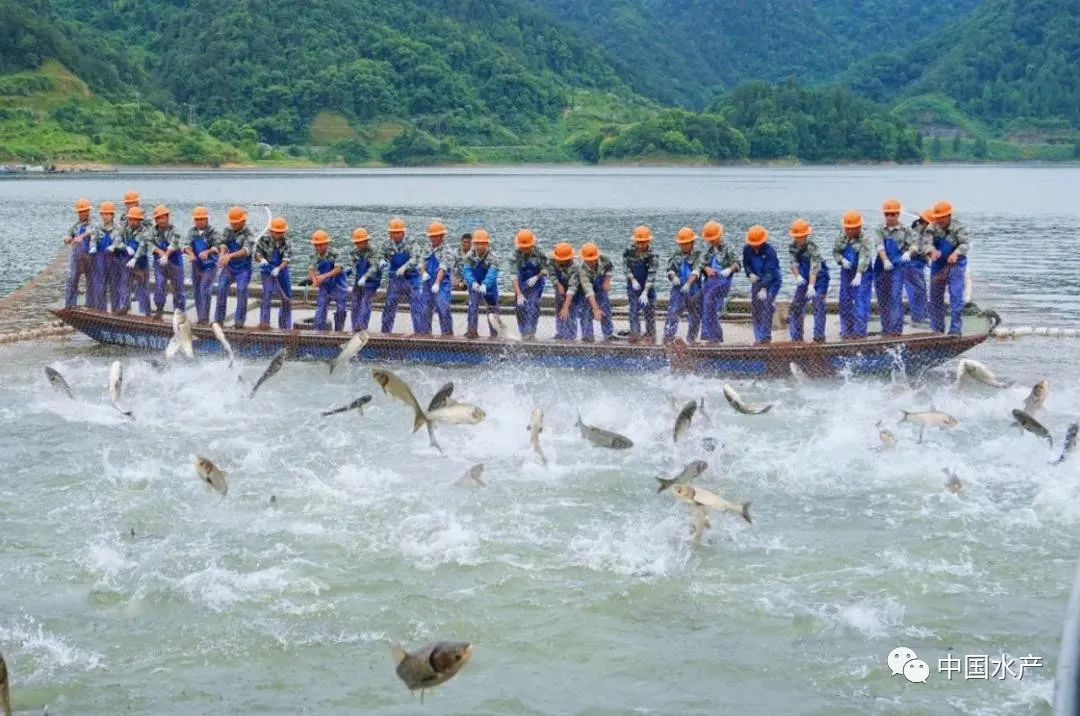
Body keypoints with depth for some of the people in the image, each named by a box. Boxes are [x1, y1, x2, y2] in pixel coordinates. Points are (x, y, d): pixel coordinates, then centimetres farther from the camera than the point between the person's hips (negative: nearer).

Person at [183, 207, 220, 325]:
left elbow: (217, 246, -22)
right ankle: (199, 316, 19)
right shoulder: (192, 232, 7)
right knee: (196, 291, 10)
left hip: (209, 265, -6)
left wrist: (208, 252, -42)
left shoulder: (212, 232, -8)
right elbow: (187, 244, -7)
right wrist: (190, 253, -29)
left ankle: (204, 318, -14)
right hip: (196, 265, 6)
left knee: (205, 290, -14)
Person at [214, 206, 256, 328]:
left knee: (241, 291, -11)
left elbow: (246, 250, -30)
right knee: (221, 289, -3)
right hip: (228, 266, 4)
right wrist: (222, 254, -36)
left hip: (243, 268, -4)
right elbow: (222, 244, -13)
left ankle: (239, 321, -4)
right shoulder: (227, 231, 1)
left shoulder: (248, 234, -15)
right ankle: (218, 319, 4)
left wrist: (230, 256, -44)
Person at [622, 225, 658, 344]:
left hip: (647, 287, -2)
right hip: (633, 286, 2)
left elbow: (651, 275, -24)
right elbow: (626, 266, 0)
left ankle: (650, 337, 11)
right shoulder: (629, 250, -8)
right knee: (634, 310, -3)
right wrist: (633, 280, -15)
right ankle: (635, 335, -3)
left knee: (650, 312, 3)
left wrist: (645, 292, -31)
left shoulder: (652, 255, -19)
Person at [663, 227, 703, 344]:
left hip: (694, 290, -1)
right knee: (672, 313, -14)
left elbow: (696, 270, -17)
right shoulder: (676, 254, 9)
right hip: (678, 289, 1)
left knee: (695, 317, 7)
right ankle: (668, 338, -17)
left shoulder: (698, 255, -3)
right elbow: (670, 269, 8)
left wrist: (688, 283, -33)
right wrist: (673, 277, -17)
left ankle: (691, 341, 20)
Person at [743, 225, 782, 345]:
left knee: (766, 305, -19)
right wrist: (750, 274, -15)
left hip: (772, 281, -6)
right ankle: (758, 337, 8)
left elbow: (769, 271, -29)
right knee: (755, 307, 1)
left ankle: (766, 337, -17)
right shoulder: (747, 249, -8)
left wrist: (764, 289, -37)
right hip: (757, 280, 6)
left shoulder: (770, 251, -25)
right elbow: (746, 264, 7)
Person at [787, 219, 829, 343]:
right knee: (796, 305, 4)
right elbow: (794, 263, -8)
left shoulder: (812, 247, -28)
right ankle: (796, 336, 12)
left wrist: (811, 286, -46)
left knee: (818, 305, -13)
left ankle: (819, 336, -10)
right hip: (804, 278, 7)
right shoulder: (793, 246, -8)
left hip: (819, 278, -6)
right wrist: (797, 276, -29)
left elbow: (814, 267, -36)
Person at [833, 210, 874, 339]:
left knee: (861, 302, -12)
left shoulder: (863, 240, -17)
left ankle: (860, 332, -9)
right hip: (846, 273, 6)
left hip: (862, 274, -6)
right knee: (845, 302, 10)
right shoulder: (842, 238, 3)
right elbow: (835, 251, 8)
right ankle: (847, 331, 20)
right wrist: (842, 260, -15)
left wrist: (858, 275, -39)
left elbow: (864, 258, -27)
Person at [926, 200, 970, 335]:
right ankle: (936, 328, 21)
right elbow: (928, 242, -14)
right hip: (938, 265, 5)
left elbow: (965, 243, -23)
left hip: (955, 265, -5)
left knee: (956, 296, -12)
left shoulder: (957, 228, -12)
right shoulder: (933, 228, -1)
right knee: (935, 297, 10)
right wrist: (932, 250, -38)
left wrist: (956, 253, -43)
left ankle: (956, 329, -9)